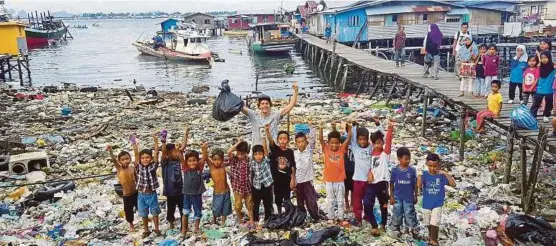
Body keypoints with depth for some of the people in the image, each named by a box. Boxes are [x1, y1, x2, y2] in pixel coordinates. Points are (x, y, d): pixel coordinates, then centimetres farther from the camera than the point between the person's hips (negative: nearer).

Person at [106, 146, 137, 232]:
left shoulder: (133, 168, -7)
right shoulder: (119, 169, -13)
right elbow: (114, 160, -30)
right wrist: (110, 151, -46)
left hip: (135, 192, 1)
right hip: (126, 195, -1)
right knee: (128, 211, 14)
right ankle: (131, 225, 39)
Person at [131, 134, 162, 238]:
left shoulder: (153, 166, -8)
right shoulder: (138, 167, -6)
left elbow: (156, 153, -14)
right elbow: (136, 154, -14)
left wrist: (156, 140, -19)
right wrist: (134, 143, -24)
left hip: (152, 194, -1)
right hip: (142, 195, 1)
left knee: (155, 212, 12)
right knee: (144, 214, 14)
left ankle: (156, 229, 28)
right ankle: (146, 230, 30)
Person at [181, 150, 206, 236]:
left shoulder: (199, 168, -8)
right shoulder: (186, 168, -8)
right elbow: (181, 158, -20)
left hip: (197, 194, 1)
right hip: (187, 194, -1)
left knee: (198, 212, 14)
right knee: (185, 212, 5)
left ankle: (196, 228, 31)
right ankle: (184, 228, 19)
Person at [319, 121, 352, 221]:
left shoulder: (342, 149, -2)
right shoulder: (326, 149, -4)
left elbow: (348, 138, -10)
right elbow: (321, 139, -15)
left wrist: (349, 128, -21)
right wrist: (321, 128, -29)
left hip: (340, 180, 0)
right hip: (329, 180, 0)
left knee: (340, 201, 12)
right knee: (330, 201, 11)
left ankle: (340, 217, 22)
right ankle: (331, 218, 22)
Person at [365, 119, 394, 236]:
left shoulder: (385, 152, -3)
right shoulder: (371, 153, 9)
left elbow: (388, 141, -17)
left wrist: (390, 128, -31)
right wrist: (369, 173, -6)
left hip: (382, 182, -3)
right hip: (371, 182, 3)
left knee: (383, 205, 12)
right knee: (367, 205, -6)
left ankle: (383, 224, 33)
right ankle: (374, 226, 6)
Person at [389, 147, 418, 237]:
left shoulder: (412, 170, -7)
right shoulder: (395, 170, -8)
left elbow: (415, 184, 2)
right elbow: (392, 184, 0)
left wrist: (415, 196, 5)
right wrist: (391, 196, 0)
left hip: (408, 197, 0)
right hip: (397, 197, 1)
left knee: (410, 215, 3)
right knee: (397, 214, 11)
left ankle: (415, 231, 16)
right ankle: (396, 230, 28)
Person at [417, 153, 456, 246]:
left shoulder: (441, 175, -10)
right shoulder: (425, 174, -9)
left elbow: (453, 184, -17)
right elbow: (419, 187, -16)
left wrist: (446, 174, -26)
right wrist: (418, 178, -36)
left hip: (437, 204, -2)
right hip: (426, 204, 2)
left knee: (434, 223, -9)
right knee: (428, 223, 19)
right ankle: (431, 235, 44)